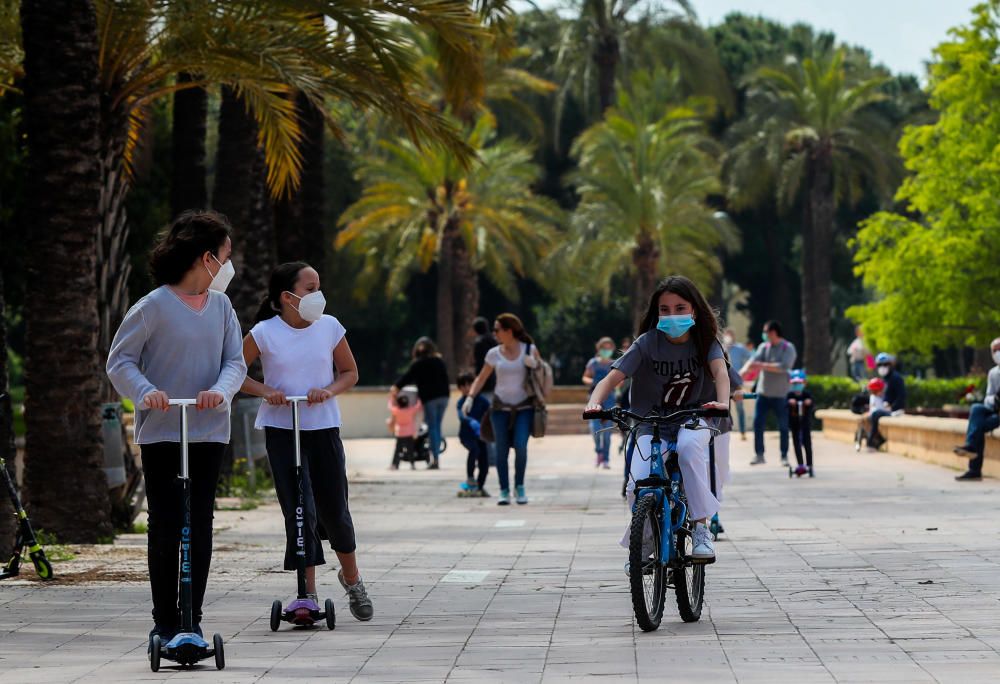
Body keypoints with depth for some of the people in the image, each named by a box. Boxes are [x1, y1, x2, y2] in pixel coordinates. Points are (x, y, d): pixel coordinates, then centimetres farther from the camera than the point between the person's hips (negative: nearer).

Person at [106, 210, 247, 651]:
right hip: (160, 433, -4)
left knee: (200, 527, 3)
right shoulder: (153, 307, -7)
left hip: (208, 432, 4)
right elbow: (120, 361, -5)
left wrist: (221, 390, -17)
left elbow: (235, 362, 5)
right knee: (165, 527, -1)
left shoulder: (221, 307, 8)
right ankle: (164, 623, 6)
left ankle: (192, 619, 9)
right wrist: (145, 392, -23)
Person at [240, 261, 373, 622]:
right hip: (281, 430, -2)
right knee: (299, 510, -5)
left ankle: (352, 578, 31)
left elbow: (350, 372, 10)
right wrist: (265, 391, -13)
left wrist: (329, 390, -9)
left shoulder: (329, 327, 1)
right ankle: (308, 592, 2)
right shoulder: (264, 333, -6)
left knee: (334, 509, 7)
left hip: (323, 426, 2)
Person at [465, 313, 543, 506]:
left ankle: (519, 487, 2)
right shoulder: (494, 354, 2)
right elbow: (482, 378, 11)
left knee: (521, 445, -16)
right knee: (501, 450, -3)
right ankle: (504, 491, 6)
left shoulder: (529, 349, -1)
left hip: (524, 408, -2)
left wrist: (535, 365, -15)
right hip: (501, 408, 2)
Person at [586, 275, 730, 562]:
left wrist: (722, 402, -44)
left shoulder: (705, 341, -4)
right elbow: (613, 377, -15)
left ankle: (701, 528, -28)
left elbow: (720, 371, -22)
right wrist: (594, 403, -36)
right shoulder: (648, 342, -8)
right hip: (651, 425, 0)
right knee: (638, 486, -23)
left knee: (688, 446, -38)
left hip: (692, 420, 0)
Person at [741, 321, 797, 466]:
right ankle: (759, 455, 6)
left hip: (780, 394, -4)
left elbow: (784, 366, -20)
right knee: (757, 423, -2)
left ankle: (784, 456, 14)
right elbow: (753, 360, -8)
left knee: (783, 426, 2)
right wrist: (743, 371, -27)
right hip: (763, 392, 4)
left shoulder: (788, 348, -6)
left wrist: (763, 366, -24)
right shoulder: (763, 347, 8)